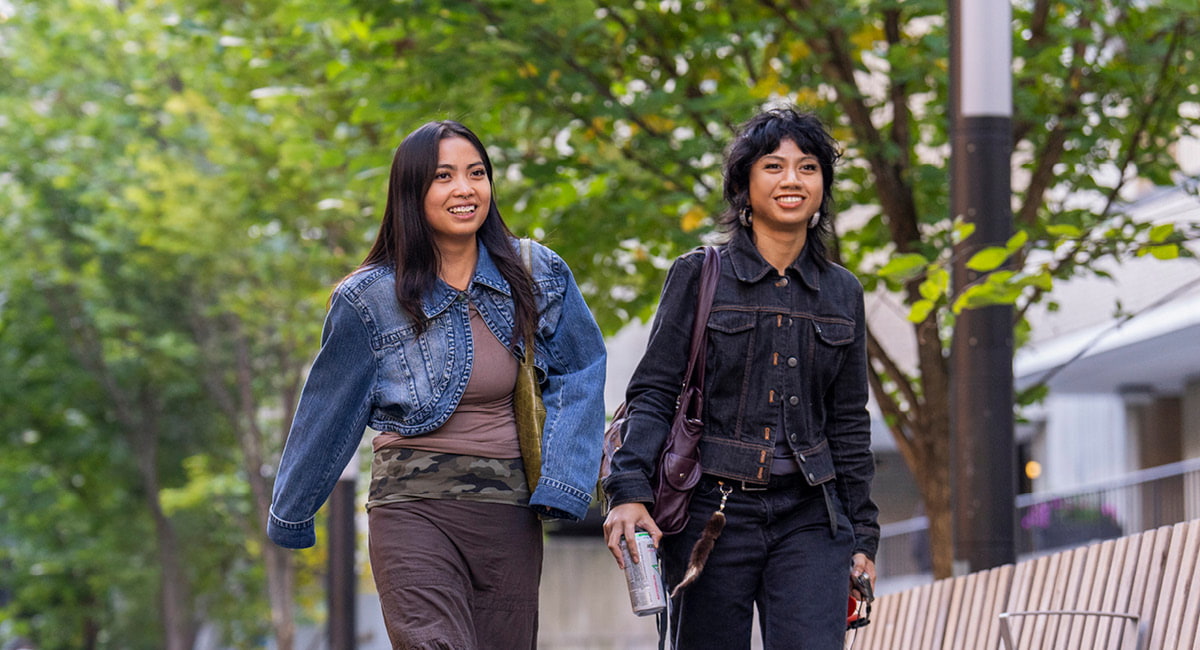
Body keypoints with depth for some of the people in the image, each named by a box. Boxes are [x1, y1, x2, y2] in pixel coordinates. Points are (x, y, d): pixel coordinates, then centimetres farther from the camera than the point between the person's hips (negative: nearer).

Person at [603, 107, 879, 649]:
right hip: (710, 513, -2)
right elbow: (652, 394, -1)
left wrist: (862, 536, 14)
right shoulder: (699, 276, 3)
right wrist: (629, 492, -15)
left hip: (810, 518, 2)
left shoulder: (843, 294, 12)